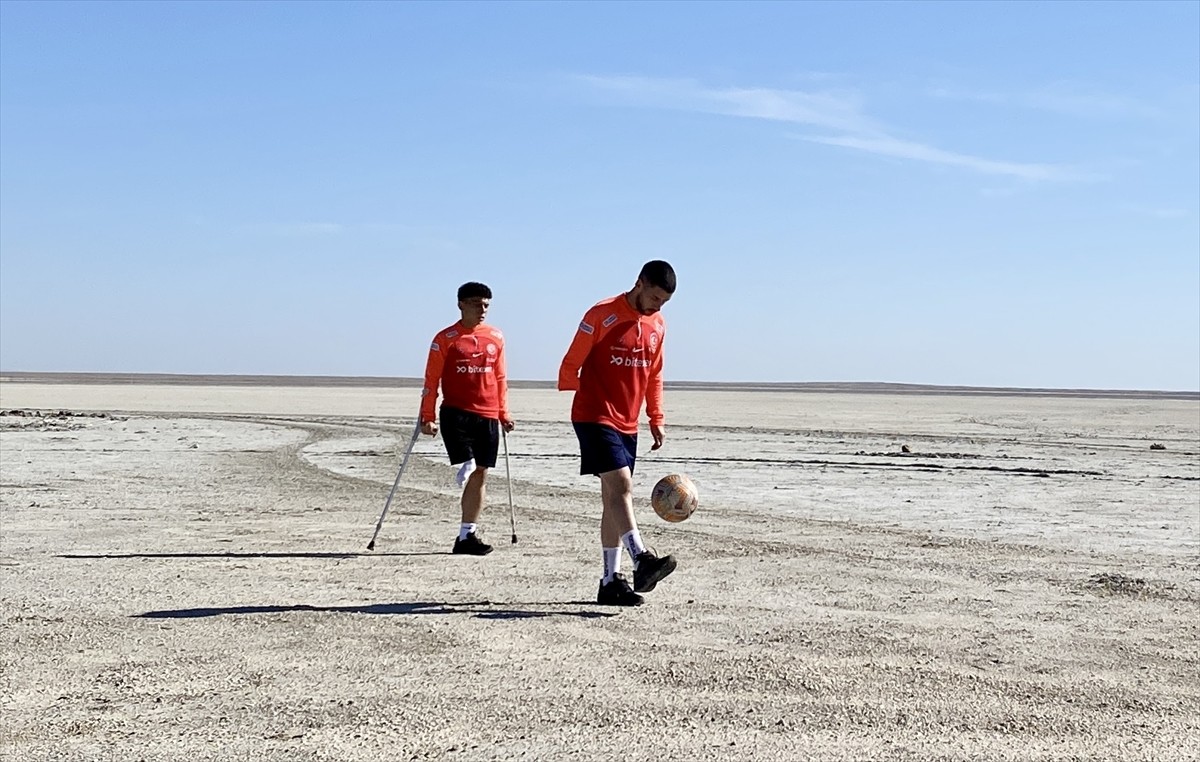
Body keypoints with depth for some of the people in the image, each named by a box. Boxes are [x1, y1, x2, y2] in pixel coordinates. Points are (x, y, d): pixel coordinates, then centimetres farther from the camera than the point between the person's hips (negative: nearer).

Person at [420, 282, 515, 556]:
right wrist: (427, 417, -5)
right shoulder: (446, 339, -2)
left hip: (488, 416, 4)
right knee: (468, 466, -25)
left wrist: (503, 413, 17)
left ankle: (467, 536, 11)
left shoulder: (496, 337, 10)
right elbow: (431, 380, -1)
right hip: (456, 413, -4)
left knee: (479, 475, 5)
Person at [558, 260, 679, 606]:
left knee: (613, 498, 8)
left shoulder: (657, 325, 10)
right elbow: (571, 365, -7)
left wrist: (656, 418, 14)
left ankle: (611, 581, 10)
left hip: (627, 424, 7)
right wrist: (585, 400, -4)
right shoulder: (602, 315, -11)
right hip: (595, 418, -7)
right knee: (621, 486, -20)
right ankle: (642, 560, -30)